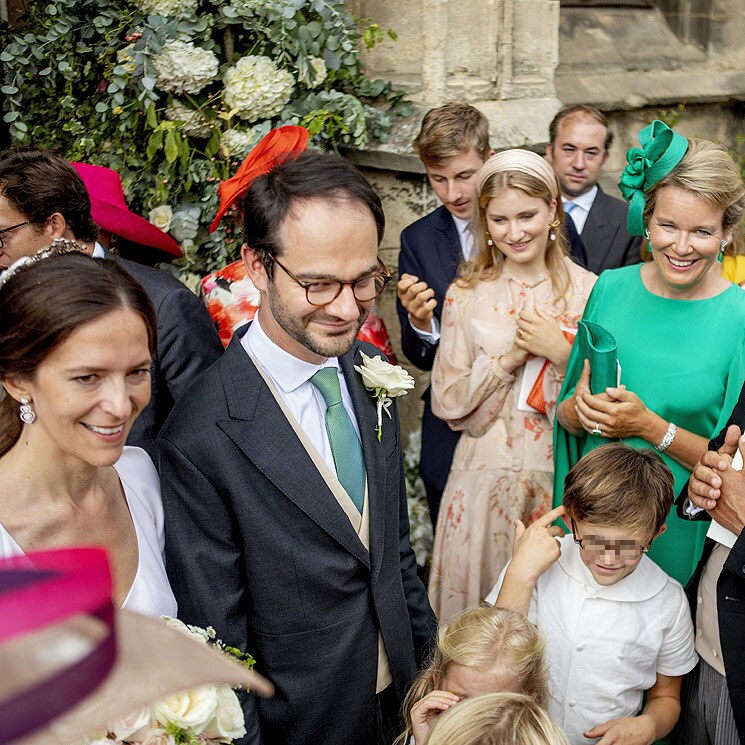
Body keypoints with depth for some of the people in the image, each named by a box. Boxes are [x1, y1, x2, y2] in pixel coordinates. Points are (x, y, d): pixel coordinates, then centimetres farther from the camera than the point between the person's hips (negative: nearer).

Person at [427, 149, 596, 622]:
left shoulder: (587, 290, -2)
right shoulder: (467, 295, 1)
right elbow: (448, 401, -1)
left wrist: (561, 352, -15)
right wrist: (509, 359, -12)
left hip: (561, 475, 0)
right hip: (486, 474, 1)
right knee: (479, 620, 10)